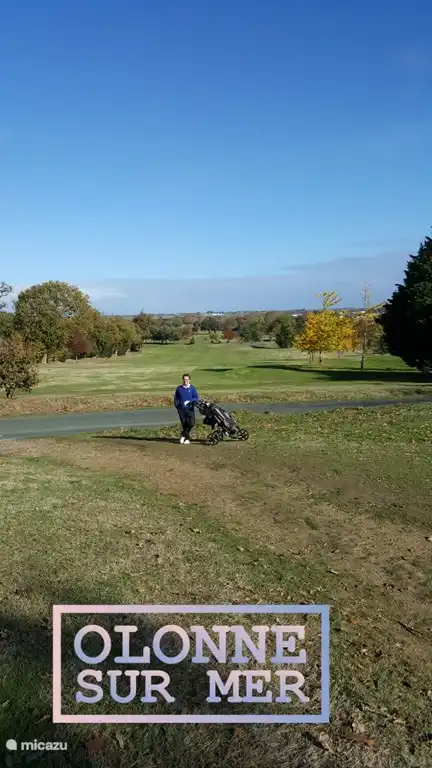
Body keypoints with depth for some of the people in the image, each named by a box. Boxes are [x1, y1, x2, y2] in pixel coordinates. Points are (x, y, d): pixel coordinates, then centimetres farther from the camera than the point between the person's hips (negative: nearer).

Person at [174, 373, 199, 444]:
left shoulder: (192, 388, 4)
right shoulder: (179, 388, 8)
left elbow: (196, 398, 0)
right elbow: (176, 398, 15)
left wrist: (189, 401, -15)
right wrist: (177, 406, 2)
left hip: (190, 409, -1)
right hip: (181, 409, 1)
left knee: (191, 424, -12)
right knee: (184, 424, 1)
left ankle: (183, 435, 9)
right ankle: (187, 438, 15)